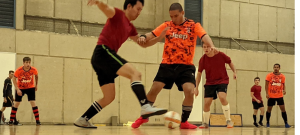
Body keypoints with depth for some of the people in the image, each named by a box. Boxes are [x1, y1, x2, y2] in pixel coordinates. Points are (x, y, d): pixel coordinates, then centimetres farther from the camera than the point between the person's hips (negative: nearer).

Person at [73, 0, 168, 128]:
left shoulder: (130, 28, 24)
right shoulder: (117, 14, 0)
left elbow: (143, 43, 31)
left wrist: (161, 37, 17)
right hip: (103, 52, -10)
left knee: (109, 97, 11)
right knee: (135, 73, -21)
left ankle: (82, 120, 15)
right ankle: (146, 107, -37)